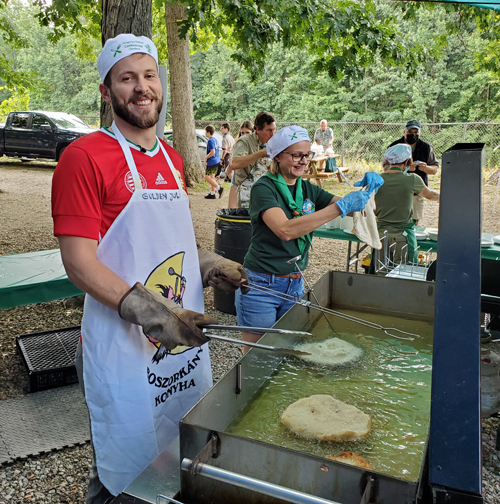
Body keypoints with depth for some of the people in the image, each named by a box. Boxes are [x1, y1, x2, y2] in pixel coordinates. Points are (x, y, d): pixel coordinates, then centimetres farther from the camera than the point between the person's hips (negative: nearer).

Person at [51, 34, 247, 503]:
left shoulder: (172, 159, 10)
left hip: (185, 336, 7)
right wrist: (150, 312, -26)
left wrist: (209, 264, 4)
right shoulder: (85, 156, -13)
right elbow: (79, 262, -17)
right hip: (123, 346, -6)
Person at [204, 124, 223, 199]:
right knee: (212, 177, 13)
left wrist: (206, 157, -11)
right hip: (216, 161, 10)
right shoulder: (215, 139, 13)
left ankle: (219, 188, -10)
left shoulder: (210, 141, -17)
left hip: (212, 162, -10)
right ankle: (212, 193, 16)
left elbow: (212, 152, -25)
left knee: (207, 177, -3)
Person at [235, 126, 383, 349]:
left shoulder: (308, 190, 8)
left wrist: (367, 187, -12)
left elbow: (349, 208, 9)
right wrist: (341, 206, -30)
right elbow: (285, 230, -30)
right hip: (261, 286, -6)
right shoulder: (264, 188, -13)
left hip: (295, 285, 6)